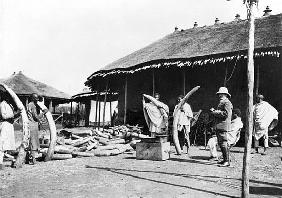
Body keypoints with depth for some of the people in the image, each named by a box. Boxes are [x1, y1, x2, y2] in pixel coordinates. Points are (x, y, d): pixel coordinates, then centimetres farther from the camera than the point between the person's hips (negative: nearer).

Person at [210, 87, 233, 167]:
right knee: (220, 143, 13)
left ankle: (227, 161, -10)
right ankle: (225, 159, 21)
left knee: (223, 143, -12)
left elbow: (226, 113, -19)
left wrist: (215, 112, -13)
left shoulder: (227, 103, -9)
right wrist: (214, 111, 8)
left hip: (223, 125, -11)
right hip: (219, 126, 11)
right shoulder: (221, 103, 24)